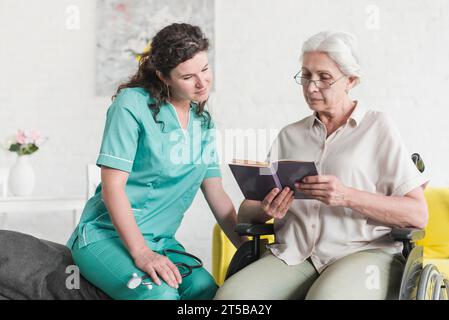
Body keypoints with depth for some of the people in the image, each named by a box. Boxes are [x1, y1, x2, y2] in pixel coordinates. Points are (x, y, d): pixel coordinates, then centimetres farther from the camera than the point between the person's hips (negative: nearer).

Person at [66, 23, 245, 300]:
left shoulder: (204, 122, 10)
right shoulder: (133, 104, -10)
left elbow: (217, 196, 10)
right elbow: (112, 187, -14)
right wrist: (141, 253, -22)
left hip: (161, 239, 5)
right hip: (107, 234, -5)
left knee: (207, 290, -25)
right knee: (159, 294, -33)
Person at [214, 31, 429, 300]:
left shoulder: (378, 126, 7)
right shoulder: (290, 135, 17)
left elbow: (417, 214, -3)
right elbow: (246, 213, 14)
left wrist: (347, 196, -16)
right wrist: (264, 210, -10)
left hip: (365, 252, -3)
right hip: (294, 255, 3)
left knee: (326, 296, -37)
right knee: (230, 295, -26)